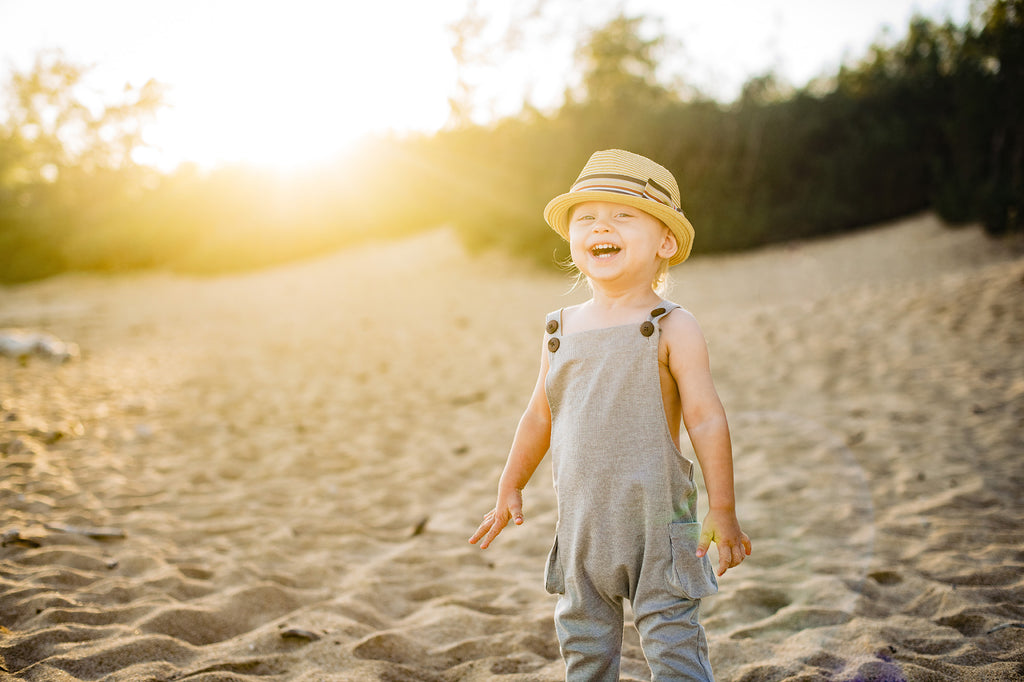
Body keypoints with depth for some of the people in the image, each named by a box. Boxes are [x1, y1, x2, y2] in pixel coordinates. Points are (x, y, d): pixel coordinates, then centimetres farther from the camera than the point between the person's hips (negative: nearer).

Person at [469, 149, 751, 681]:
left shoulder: (671, 329, -8)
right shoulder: (562, 331, 6)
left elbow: (706, 419, -10)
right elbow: (540, 416, 17)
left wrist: (722, 511, -11)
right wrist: (510, 489, 21)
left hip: (655, 514, -5)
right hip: (580, 520, 5)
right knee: (583, 639, 15)